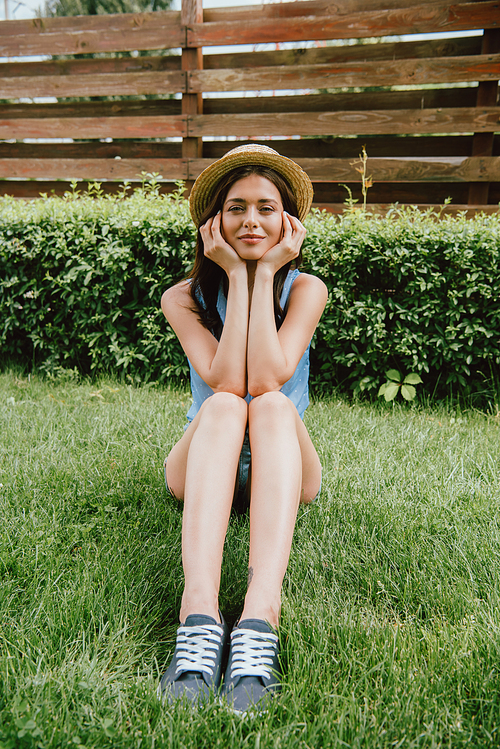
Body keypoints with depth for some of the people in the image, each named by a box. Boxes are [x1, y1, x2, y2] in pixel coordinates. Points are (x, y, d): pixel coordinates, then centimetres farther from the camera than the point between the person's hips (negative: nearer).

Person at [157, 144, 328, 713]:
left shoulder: (306, 289, -5)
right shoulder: (183, 298, -5)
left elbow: (270, 378, -22)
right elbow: (224, 382, -22)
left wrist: (265, 273, -17)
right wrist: (236, 275, -19)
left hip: (285, 469, 1)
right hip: (202, 469, 0)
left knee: (272, 404, -32)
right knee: (223, 406, -33)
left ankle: (260, 617, -49)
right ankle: (199, 616, -49)